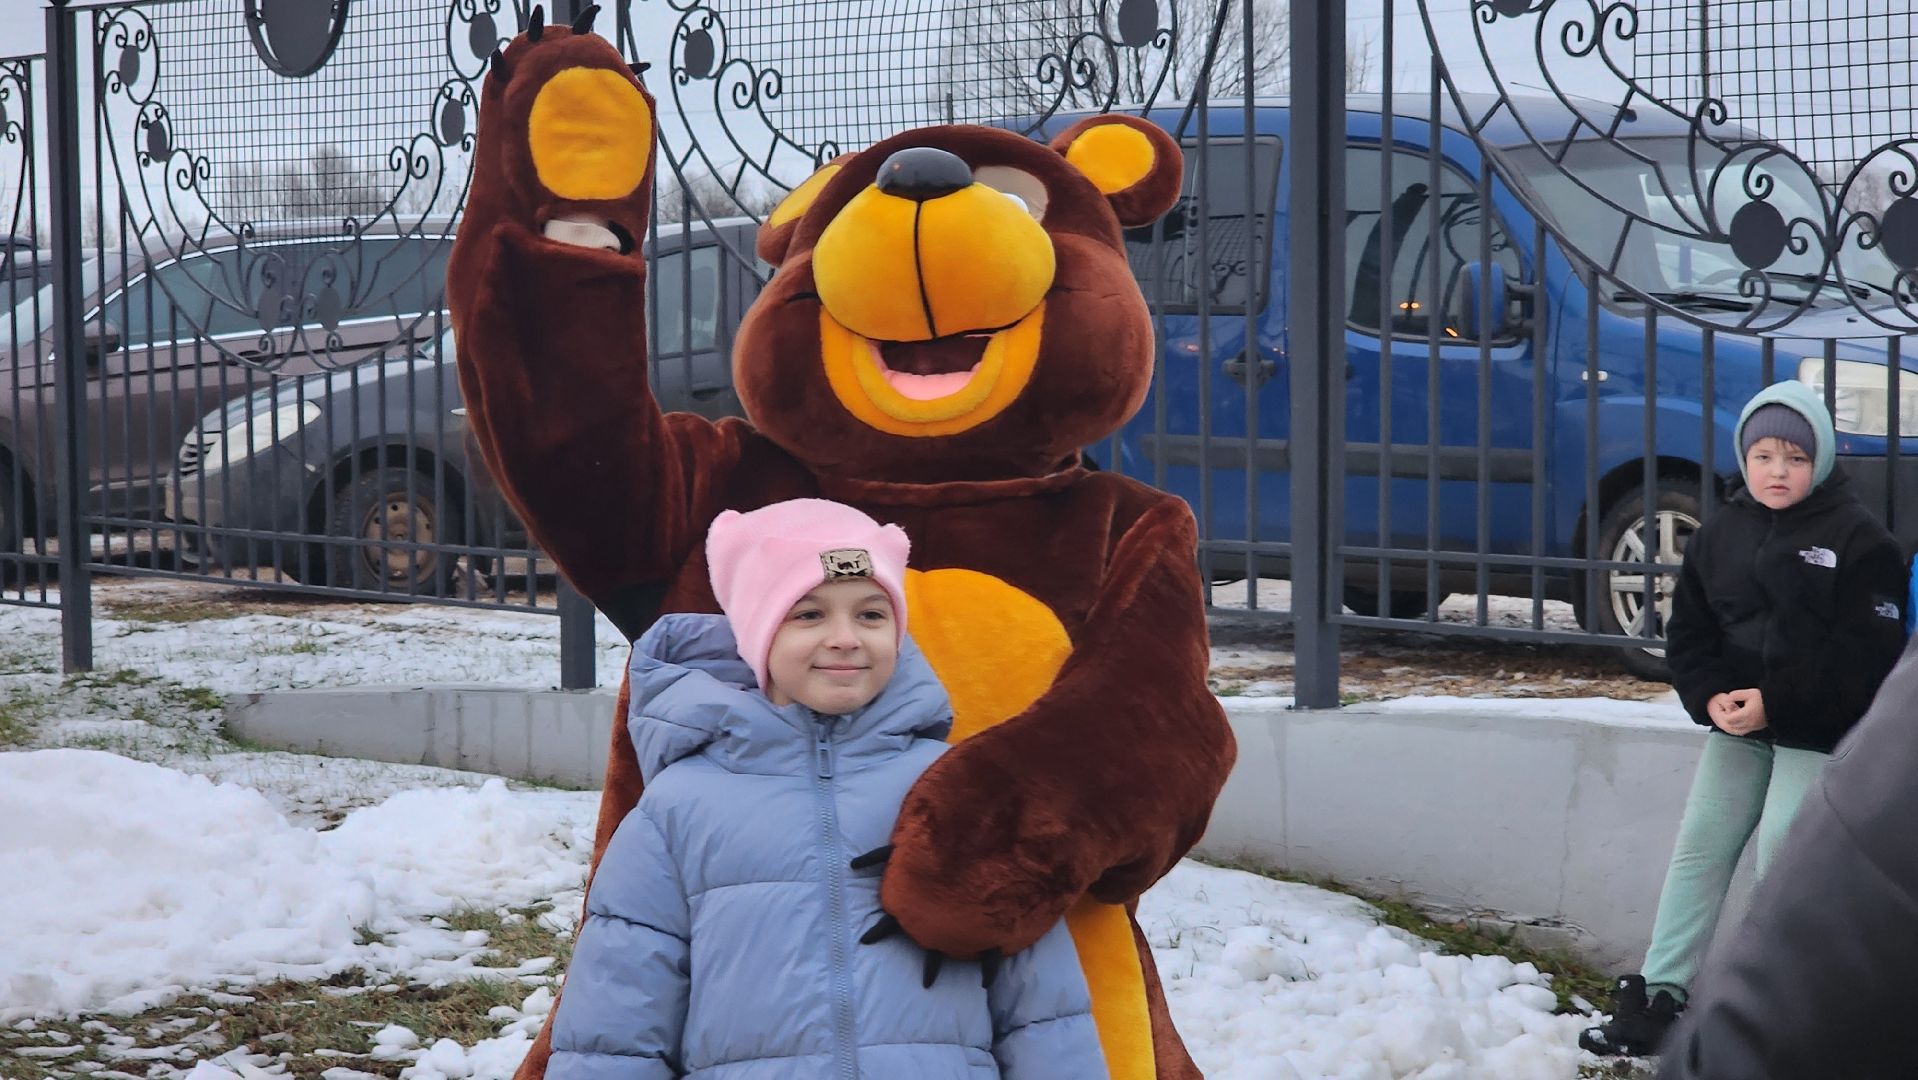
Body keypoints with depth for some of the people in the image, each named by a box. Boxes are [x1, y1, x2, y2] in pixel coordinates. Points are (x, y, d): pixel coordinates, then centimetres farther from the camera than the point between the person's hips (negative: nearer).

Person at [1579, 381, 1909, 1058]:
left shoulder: (1858, 538, -9)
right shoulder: (1720, 534, 7)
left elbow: (1868, 650, -14)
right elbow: (1688, 631, 9)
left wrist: (1776, 701, -19)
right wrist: (1711, 697, -11)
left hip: (1818, 732, -5)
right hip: (1738, 725, 5)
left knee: (1782, 861, -10)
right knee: (1697, 850, 4)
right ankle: (1657, 1000, 9)